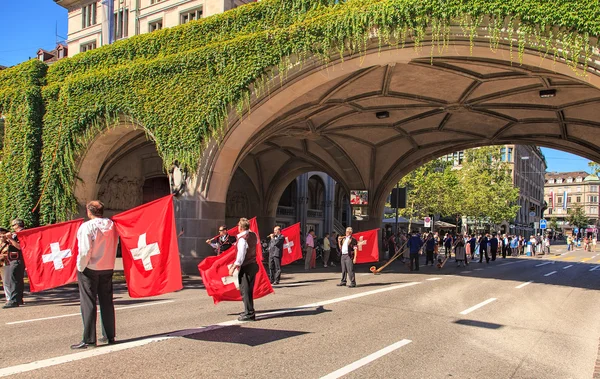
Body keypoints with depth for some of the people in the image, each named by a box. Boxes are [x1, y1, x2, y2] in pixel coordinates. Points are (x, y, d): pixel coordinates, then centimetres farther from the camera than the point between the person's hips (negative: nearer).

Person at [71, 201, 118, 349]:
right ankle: (110, 336, 18)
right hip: (108, 268, 5)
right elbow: (115, 246, 5)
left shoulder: (86, 227, -14)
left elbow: (85, 250, -17)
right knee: (107, 302, 13)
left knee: (88, 304, 2)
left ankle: (89, 339, 4)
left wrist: (80, 267, -7)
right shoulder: (112, 225, 1)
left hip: (90, 269, -5)